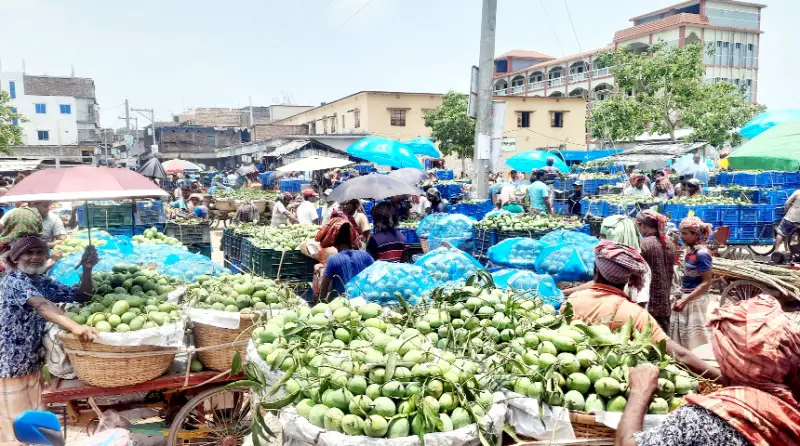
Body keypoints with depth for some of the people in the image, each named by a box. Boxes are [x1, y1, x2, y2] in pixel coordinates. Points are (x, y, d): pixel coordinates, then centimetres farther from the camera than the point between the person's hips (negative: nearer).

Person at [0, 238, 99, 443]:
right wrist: (74, 327, -51)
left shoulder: (45, 283, 7)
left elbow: (82, 296, 5)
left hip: (32, 362, 8)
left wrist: (87, 268, -13)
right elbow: (42, 305, -35)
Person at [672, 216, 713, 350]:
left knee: (694, 338, 0)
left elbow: (707, 283, -20)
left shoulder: (702, 254, -18)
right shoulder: (690, 250, 6)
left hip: (695, 300, -8)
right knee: (682, 335, 16)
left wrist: (685, 300, -22)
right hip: (685, 297, 8)